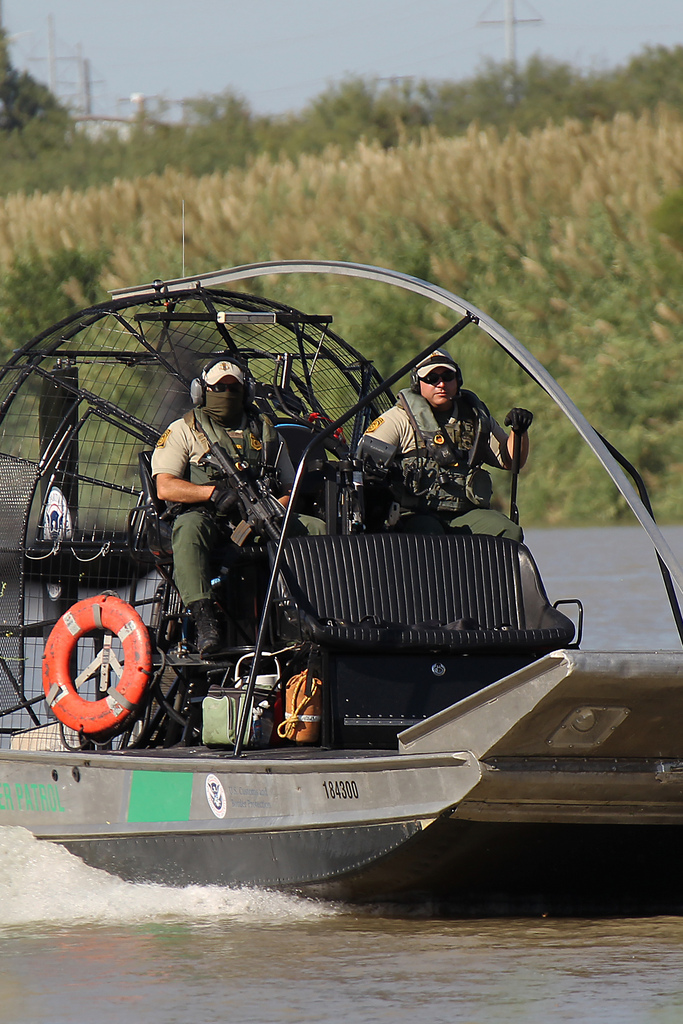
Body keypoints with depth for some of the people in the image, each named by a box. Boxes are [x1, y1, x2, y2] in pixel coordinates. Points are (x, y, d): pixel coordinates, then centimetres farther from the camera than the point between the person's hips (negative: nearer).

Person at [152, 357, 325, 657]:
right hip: (210, 518, -4)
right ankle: (203, 619, -49)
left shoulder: (264, 431, 23)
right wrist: (215, 492, -15)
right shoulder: (183, 430, 12)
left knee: (319, 529, -19)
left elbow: (289, 486, 19)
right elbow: (165, 488, -2)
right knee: (189, 528, -40)